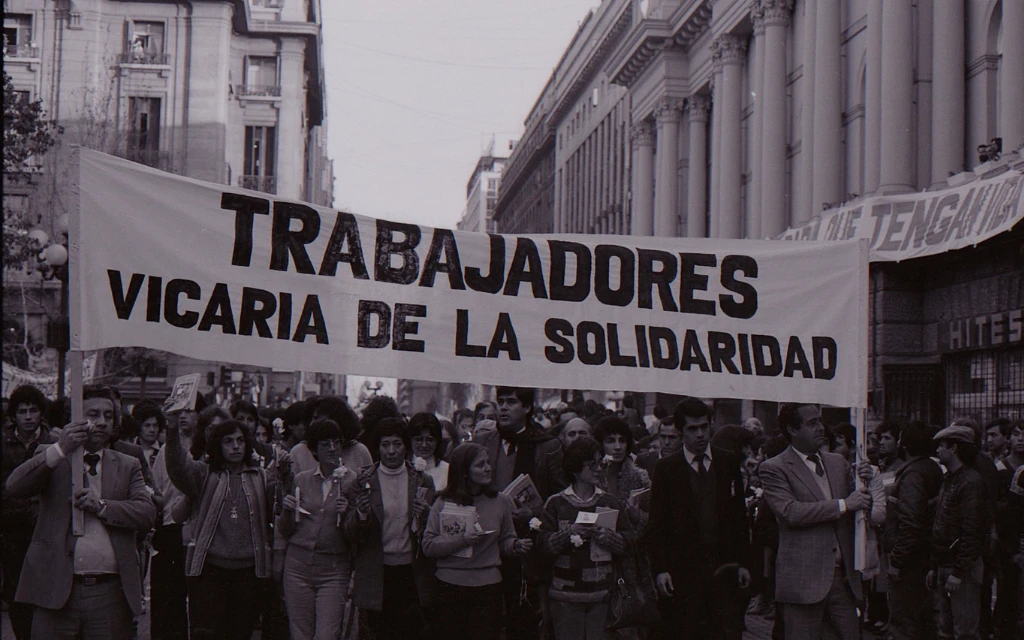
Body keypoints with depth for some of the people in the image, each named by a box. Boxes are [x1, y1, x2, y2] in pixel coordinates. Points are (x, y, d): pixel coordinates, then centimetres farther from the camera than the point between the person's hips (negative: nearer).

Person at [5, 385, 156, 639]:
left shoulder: (127, 465, 14)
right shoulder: (51, 458, 10)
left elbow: (147, 513, 2)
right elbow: (14, 487, -8)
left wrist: (101, 506, -14)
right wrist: (60, 449, -19)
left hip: (110, 592, 2)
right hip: (56, 588, -1)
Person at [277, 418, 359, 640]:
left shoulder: (353, 481, 0)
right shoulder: (301, 480, 9)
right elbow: (285, 532, 14)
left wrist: (347, 514, -15)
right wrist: (287, 511, -5)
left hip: (334, 570, -3)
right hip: (298, 565, 3)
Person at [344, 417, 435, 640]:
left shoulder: (422, 482, 6)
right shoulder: (364, 481, 3)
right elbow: (350, 535, 2)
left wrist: (424, 517, -10)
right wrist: (361, 515, -19)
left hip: (412, 574, 1)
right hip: (377, 576, 0)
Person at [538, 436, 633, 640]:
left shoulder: (609, 502, 11)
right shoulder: (556, 503, 3)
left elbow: (629, 542, 6)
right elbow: (544, 544, -3)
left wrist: (609, 537, -13)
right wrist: (569, 533, -18)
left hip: (601, 593, 2)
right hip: (566, 594, -2)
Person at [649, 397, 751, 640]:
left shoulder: (729, 463, 9)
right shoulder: (666, 469, 3)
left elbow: (740, 516, 10)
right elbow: (657, 523, 1)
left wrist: (743, 563, 5)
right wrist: (660, 569, -7)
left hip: (725, 567, 2)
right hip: (683, 570, -1)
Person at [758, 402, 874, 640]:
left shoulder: (838, 463, 15)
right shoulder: (773, 468, -4)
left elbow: (858, 509, 19)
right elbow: (789, 511, -19)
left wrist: (864, 484, -2)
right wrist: (843, 505, -17)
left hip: (843, 577, 5)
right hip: (804, 580, -5)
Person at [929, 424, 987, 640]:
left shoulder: (971, 482, -14)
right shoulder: (949, 479, 16)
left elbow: (971, 531, -19)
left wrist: (958, 572, -21)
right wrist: (934, 567, 18)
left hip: (963, 568, -10)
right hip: (944, 565, 10)